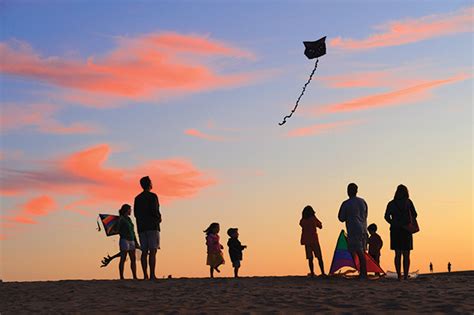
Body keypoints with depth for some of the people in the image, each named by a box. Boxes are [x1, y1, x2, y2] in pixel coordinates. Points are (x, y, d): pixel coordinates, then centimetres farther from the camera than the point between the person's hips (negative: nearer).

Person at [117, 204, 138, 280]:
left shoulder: (128, 219, 18)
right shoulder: (121, 219, -6)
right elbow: (119, 231, -11)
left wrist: (136, 241, 14)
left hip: (131, 241, 8)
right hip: (124, 241, -8)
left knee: (133, 259, 2)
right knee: (123, 259, -9)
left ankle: (135, 277, 2)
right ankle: (121, 277, -8)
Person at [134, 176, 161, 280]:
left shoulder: (137, 198, 14)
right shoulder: (152, 196, -6)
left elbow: (135, 213, 11)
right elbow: (154, 210, -15)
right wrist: (159, 218, 2)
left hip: (141, 228, 6)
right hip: (152, 226, -6)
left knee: (144, 252, 4)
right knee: (152, 251, -8)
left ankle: (145, 275, -1)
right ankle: (152, 275, -14)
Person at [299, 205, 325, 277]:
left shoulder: (302, 221, 1)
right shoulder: (313, 219, -6)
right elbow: (320, 226, 10)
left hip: (306, 241, 3)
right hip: (314, 240, -3)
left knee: (310, 258, 5)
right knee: (319, 257, 1)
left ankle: (312, 272, -3)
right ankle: (323, 272, -6)